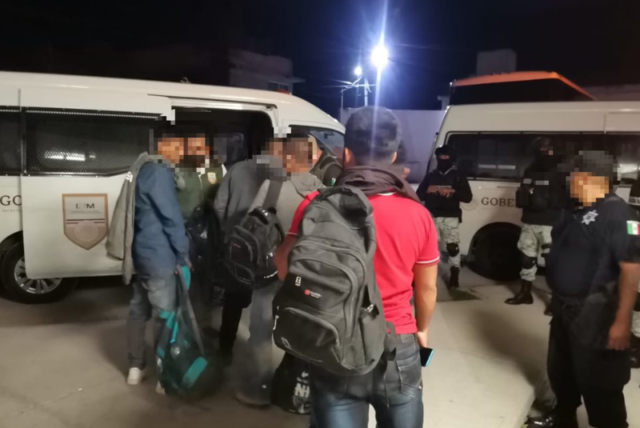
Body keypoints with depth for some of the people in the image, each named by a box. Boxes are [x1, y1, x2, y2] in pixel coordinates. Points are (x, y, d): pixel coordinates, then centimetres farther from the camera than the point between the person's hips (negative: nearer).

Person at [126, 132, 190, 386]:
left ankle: (135, 367, 28)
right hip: (159, 256, -10)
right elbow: (171, 217, -17)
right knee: (164, 314, 0)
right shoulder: (160, 174, -17)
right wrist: (183, 254, -10)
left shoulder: (145, 171, 13)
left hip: (142, 251, 10)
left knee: (139, 309, 16)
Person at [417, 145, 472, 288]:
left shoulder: (458, 177, 6)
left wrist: (452, 191, -16)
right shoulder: (430, 176, 12)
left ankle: (454, 275, 13)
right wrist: (427, 191, -10)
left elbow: (468, 197, -1)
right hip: (432, 216, 2)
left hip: (450, 217, -2)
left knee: (453, 247, 0)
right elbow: (419, 195, 12)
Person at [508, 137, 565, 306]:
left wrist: (543, 200, -23)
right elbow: (522, 196, 18)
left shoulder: (557, 175, -5)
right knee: (527, 257, 13)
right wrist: (526, 198, -3)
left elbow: (561, 201, -12)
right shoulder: (529, 172, 13)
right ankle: (525, 293, 26)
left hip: (549, 224, -6)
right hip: (529, 222, 6)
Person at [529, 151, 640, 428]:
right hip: (564, 307, 9)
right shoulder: (575, 211, 8)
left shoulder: (618, 214, -18)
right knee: (560, 370, 22)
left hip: (594, 315, -9)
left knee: (597, 383, 2)